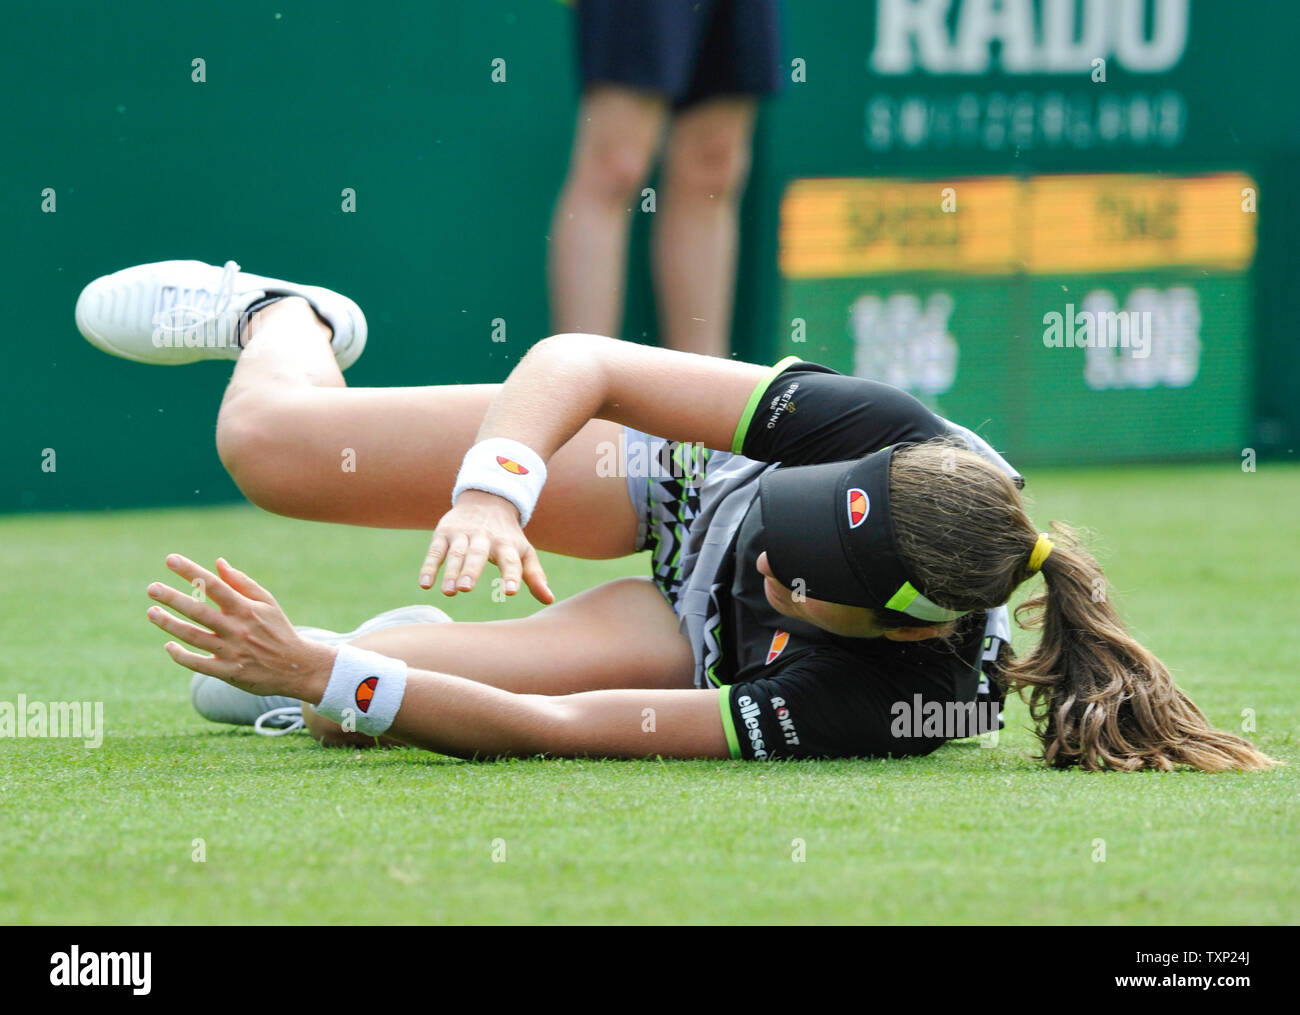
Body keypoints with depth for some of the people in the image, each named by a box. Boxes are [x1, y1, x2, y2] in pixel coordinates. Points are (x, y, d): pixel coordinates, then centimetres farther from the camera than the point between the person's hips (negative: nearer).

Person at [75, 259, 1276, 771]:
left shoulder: (878, 707, -44)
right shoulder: (890, 440, -38)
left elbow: (558, 730, -42)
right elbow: (583, 359, -33)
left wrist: (322, 675, -45)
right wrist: (492, 488, -51)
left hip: (700, 648, -2)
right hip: (674, 478, 2)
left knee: (345, 703, -20)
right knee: (269, 440, -6)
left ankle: (344, 653, 22)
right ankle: (278, 317, 35)